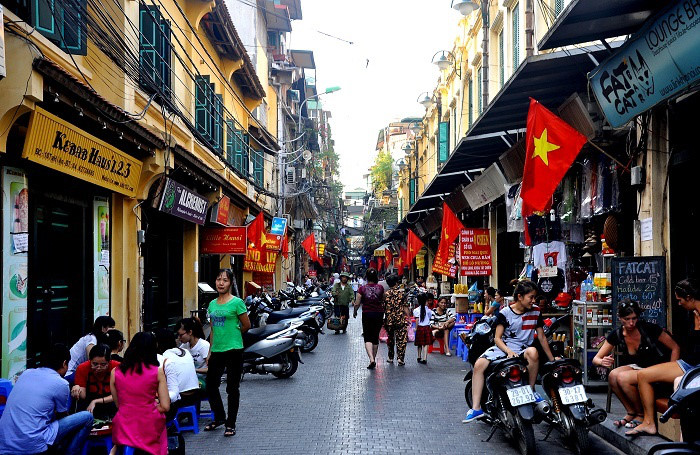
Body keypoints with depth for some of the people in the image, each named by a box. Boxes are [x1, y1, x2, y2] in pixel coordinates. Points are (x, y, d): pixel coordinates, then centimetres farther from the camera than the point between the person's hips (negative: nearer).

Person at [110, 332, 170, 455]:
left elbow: (118, 404, 9)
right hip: (150, 429, -1)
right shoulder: (158, 372, -5)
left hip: (123, 427, 1)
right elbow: (165, 407, -5)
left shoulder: (115, 372, 2)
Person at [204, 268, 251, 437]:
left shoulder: (237, 302, -8)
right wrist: (210, 351, 13)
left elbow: (246, 325, -1)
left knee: (232, 388, 3)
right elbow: (213, 329, 15)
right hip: (216, 351, 6)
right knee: (210, 386, 9)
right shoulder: (212, 304, 10)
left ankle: (230, 424, 13)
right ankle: (219, 417, 29)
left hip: (233, 350, -6)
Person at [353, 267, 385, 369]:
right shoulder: (380, 288, -5)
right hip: (379, 314, 2)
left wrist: (354, 312, 12)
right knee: (375, 337, 15)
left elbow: (357, 304, -6)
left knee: (368, 338, 1)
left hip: (367, 314, -2)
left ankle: (371, 359, -19)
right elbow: (384, 301, 10)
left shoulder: (362, 289, -10)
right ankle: (374, 359, 26)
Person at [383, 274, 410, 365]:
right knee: (401, 339, 1)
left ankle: (390, 357, 24)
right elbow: (405, 307, -4)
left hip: (389, 320, 2)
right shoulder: (401, 293, -4)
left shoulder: (386, 294, -1)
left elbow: (383, 308, 1)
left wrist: (383, 320, 12)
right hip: (400, 320, -2)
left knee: (390, 339, 17)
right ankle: (400, 358, -6)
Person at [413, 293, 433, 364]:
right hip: (427, 327, 0)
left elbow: (417, 320, -9)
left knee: (419, 344, 13)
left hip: (420, 328, 0)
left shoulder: (416, 310, -6)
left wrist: (416, 328, 0)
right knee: (426, 344, -1)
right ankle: (424, 359, -7)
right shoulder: (428, 310, -1)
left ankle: (419, 357, 26)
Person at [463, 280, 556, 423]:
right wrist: (509, 351, -24)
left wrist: (552, 359, 11)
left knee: (533, 352, -37)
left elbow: (541, 337, 11)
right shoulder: (505, 313, -4)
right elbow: (497, 338, -5)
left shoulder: (535, 312, 4)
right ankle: (476, 408, -21)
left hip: (523, 348, 1)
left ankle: (531, 390, -15)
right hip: (503, 347, -1)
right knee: (479, 364, -25)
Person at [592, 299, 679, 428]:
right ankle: (631, 412, -3)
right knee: (612, 376, -24)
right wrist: (602, 362, -29)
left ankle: (642, 415, -6)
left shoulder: (649, 328, -18)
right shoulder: (616, 335, -6)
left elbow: (675, 348, -9)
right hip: (637, 367, 5)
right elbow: (596, 359, -4)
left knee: (622, 378, -27)